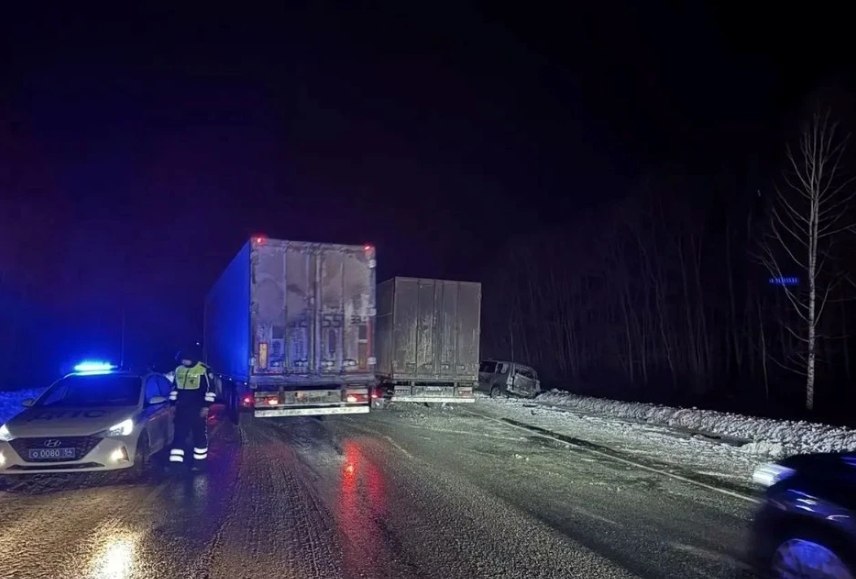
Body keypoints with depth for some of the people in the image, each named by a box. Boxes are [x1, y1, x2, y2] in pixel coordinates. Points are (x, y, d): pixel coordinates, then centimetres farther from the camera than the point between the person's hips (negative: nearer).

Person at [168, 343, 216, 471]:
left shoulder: (204, 370, -10)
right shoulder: (179, 370, 9)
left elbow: (210, 389, -10)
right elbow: (174, 388, 19)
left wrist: (206, 406, -13)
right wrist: (173, 404, 14)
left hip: (198, 409, -5)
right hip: (182, 409, 5)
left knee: (199, 435, 4)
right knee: (179, 435, 4)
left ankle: (199, 461, 13)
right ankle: (175, 462, 7)